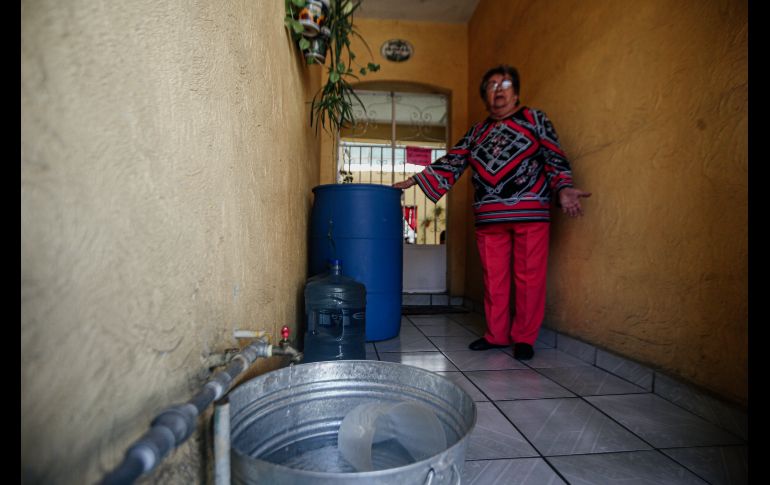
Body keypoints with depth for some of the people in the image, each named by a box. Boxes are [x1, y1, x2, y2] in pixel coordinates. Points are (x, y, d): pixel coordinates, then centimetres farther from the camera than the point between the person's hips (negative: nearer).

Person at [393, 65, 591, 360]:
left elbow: (555, 158, 5)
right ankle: (496, 335, 18)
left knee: (528, 277, -1)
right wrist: (414, 180, 6)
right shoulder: (476, 132, 19)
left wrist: (563, 188, -12)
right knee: (493, 278, 5)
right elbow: (451, 163, 14)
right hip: (489, 217, 3)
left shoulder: (535, 119, 11)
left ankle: (524, 338, 12)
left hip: (531, 213, -3)